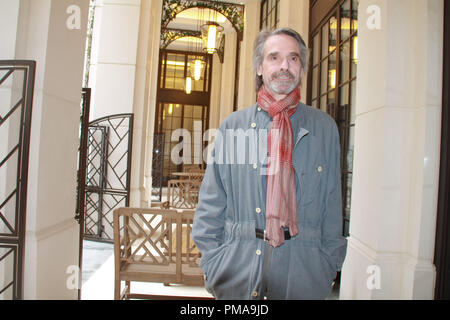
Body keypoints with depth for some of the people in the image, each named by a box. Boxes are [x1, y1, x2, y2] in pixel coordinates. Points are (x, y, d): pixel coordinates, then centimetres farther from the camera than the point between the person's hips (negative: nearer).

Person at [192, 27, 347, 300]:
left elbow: (332, 206, 5)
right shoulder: (232, 126, 2)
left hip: (302, 274, 1)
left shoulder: (325, 128, 4)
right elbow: (211, 205, 2)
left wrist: (330, 266, 3)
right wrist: (212, 264, -2)